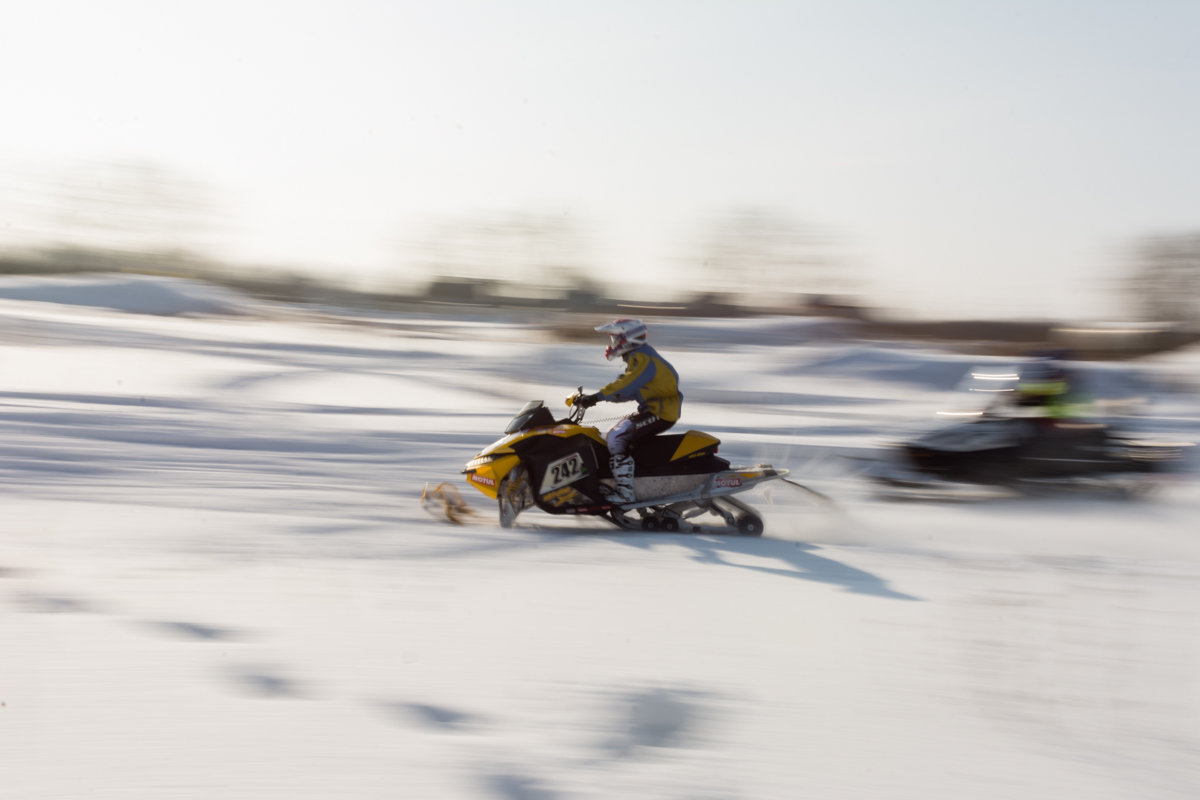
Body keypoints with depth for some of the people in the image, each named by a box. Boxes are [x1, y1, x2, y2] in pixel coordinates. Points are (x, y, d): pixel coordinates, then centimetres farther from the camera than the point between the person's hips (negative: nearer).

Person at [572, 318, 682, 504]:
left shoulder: (642, 359, -15)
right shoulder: (638, 358, 17)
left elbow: (626, 386, -30)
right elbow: (628, 392, 17)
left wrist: (597, 397, -33)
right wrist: (593, 397, 8)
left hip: (661, 412, -11)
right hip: (651, 410, 11)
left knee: (618, 439, -21)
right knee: (612, 436, 15)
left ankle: (625, 492, -26)